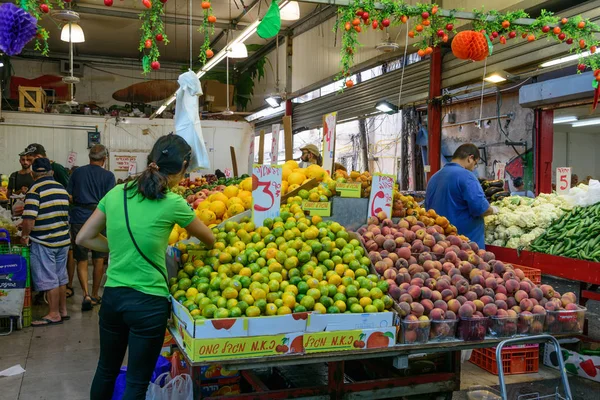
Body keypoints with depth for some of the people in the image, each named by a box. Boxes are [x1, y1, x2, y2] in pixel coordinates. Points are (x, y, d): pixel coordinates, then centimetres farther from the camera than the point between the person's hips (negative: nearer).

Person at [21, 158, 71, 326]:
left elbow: (29, 219, -20)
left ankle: (54, 314, 6)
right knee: (60, 277, 15)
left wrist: (24, 235, -6)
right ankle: (63, 310, 22)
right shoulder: (62, 189, 8)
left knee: (48, 280, 1)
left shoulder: (35, 190, -13)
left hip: (44, 242, -7)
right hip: (63, 240, 7)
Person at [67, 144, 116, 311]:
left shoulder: (77, 172, 4)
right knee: (99, 259, 12)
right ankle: (95, 295, 22)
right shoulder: (108, 176, -3)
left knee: (81, 260, 8)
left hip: (79, 218, 1)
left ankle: (86, 294, -9)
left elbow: (69, 197, 4)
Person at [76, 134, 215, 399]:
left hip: (112, 296, 5)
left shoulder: (116, 194, 0)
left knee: (106, 370, 23)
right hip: (148, 303, -5)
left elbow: (83, 238, 7)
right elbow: (208, 239, 4)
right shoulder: (172, 204, -13)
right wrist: (209, 243, 26)